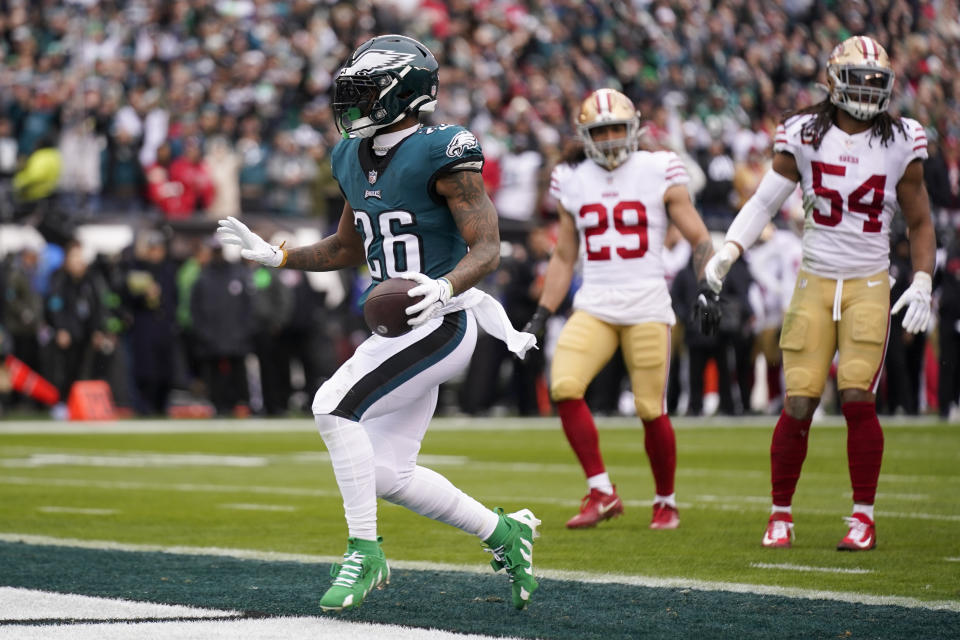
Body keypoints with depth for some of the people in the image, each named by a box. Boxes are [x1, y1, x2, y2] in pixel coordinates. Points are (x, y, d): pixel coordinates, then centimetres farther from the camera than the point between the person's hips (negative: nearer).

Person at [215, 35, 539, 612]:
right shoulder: (355, 159, 10)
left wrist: (445, 288, -36)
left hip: (440, 325, -9)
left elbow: (487, 249, -18)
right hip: (400, 327, 9)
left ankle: (364, 554, -12)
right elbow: (348, 249, 23)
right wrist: (275, 256, 13)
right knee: (387, 474, 8)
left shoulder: (443, 155, -15)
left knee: (335, 405, -22)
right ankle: (504, 533, 25)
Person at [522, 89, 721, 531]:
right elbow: (564, 257, 18)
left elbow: (699, 239, 5)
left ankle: (666, 502, 19)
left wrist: (708, 290, -10)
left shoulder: (658, 173, 1)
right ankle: (602, 493, -12)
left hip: (647, 305, -3)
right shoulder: (572, 181, 10)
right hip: (593, 306, 3)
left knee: (651, 411, -3)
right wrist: (541, 316, 13)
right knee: (564, 387, -19)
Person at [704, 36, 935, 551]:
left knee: (857, 397, -14)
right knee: (798, 405, -5)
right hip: (815, 282, 1)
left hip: (869, 286, -1)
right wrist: (727, 252, -10)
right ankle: (781, 514, 11)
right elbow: (764, 202, 4)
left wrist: (922, 284, -2)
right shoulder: (804, 135, -1)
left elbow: (919, 222, 9)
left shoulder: (900, 143, 0)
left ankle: (864, 517, -1)